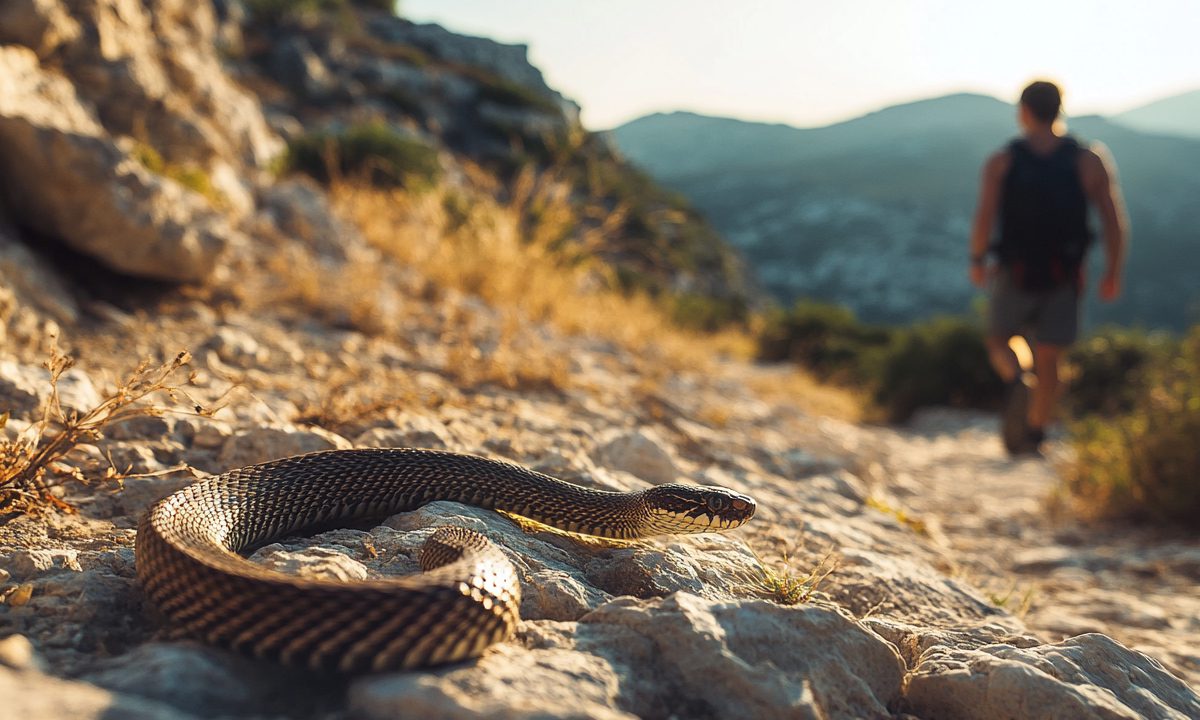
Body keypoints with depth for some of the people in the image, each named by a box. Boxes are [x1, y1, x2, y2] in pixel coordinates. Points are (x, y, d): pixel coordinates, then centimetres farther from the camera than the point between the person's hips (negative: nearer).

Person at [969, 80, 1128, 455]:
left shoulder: (1000, 162, -7)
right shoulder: (1090, 160, -2)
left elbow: (984, 219, -17)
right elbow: (1114, 222, -6)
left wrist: (977, 260, 0)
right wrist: (1113, 273, 5)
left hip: (1014, 274, -1)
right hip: (1064, 279, 1)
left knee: (999, 339, 20)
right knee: (1047, 363, 13)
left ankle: (1018, 385, -10)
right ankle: (1032, 438, 15)